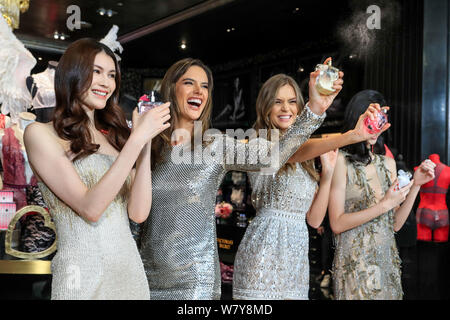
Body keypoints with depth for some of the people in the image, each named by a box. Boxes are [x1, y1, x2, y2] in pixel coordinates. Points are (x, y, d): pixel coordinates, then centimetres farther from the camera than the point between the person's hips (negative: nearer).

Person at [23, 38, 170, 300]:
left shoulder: (112, 136, 8)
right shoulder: (40, 134, -7)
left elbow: (138, 213, -3)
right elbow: (90, 208, -18)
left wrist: (147, 141, -9)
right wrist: (138, 139, -19)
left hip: (131, 268, 5)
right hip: (83, 275, -5)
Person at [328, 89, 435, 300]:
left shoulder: (388, 163, 9)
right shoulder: (341, 161, -10)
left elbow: (395, 224, 7)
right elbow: (337, 224, -14)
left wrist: (416, 185, -1)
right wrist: (384, 205, -15)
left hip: (388, 260, 6)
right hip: (355, 264, -5)